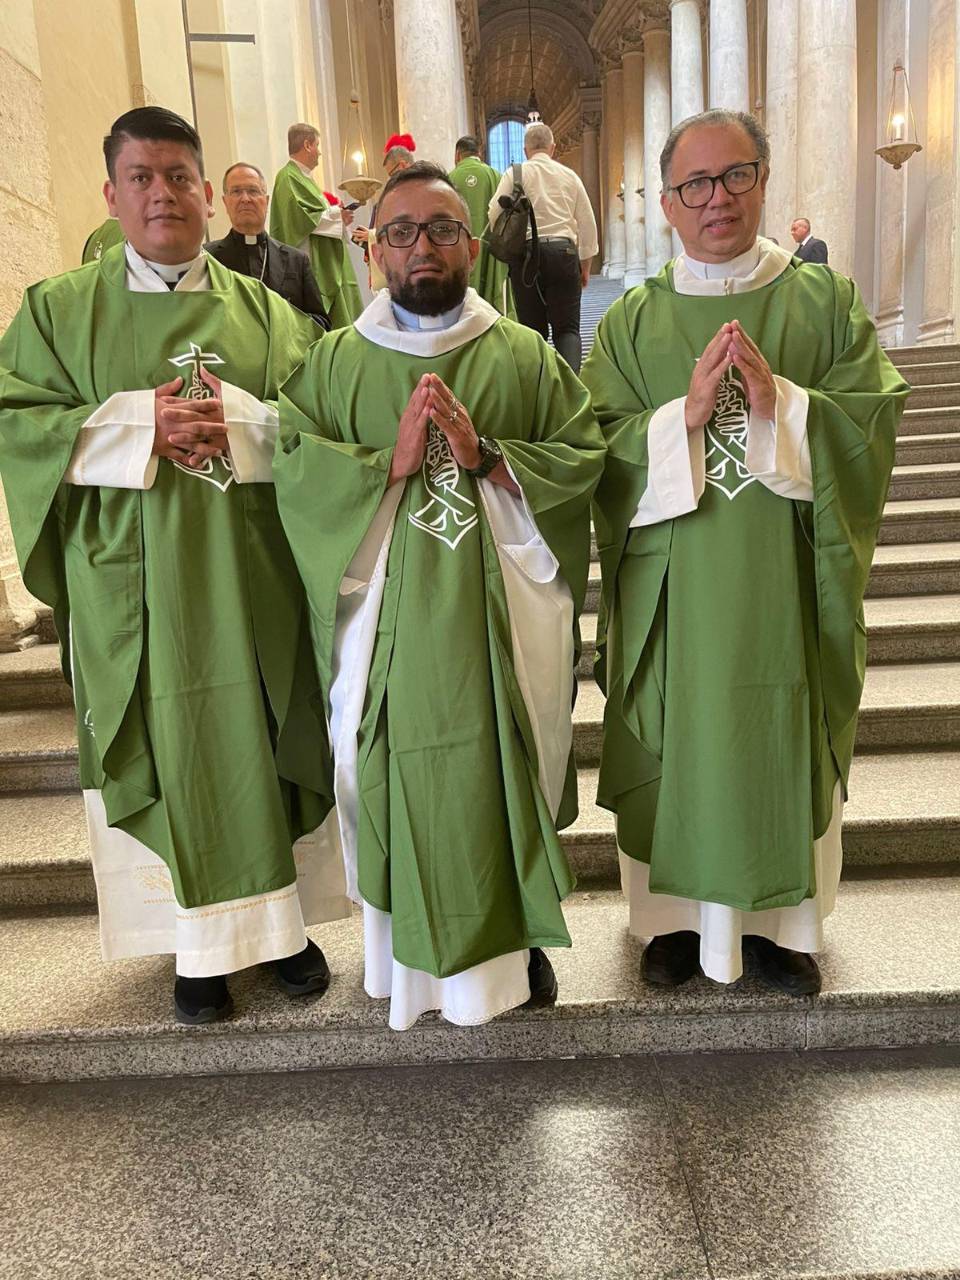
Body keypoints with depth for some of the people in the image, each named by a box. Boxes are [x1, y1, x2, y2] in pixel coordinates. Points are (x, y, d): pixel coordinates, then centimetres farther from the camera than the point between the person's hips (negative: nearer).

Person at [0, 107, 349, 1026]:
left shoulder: (264, 311, 10)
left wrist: (232, 420, -16)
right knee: (169, 752, 5)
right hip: (134, 583, -1)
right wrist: (139, 422, -15)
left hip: (252, 579, 1)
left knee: (267, 743, 7)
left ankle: (280, 920, 26)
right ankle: (198, 943, 21)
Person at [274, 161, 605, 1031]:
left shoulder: (526, 357, 6)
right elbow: (293, 469, -5)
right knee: (397, 780, 8)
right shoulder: (335, 363, 7)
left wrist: (486, 455, -15)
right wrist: (390, 462, -17)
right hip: (388, 624, 1)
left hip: (500, 622, 0)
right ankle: (409, 950, 30)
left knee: (509, 777, 9)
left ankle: (518, 940, 32)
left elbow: (585, 458, -3)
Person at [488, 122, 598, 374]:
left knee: (532, 328, 8)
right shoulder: (569, 175, 11)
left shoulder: (514, 174, 4)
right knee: (567, 328, 0)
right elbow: (588, 223, 13)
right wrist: (586, 265, 22)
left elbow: (494, 215, -3)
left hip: (526, 254, -1)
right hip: (563, 252, 1)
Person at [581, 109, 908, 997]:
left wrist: (779, 404, -19)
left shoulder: (827, 301, 4)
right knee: (679, 746, 9)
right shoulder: (633, 319, 3)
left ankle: (781, 918, 33)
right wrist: (685, 414, -20)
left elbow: (875, 423, -5)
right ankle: (678, 913, 30)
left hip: (786, 582, 1)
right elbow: (602, 450, -5)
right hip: (674, 586, 0)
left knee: (786, 744, 11)